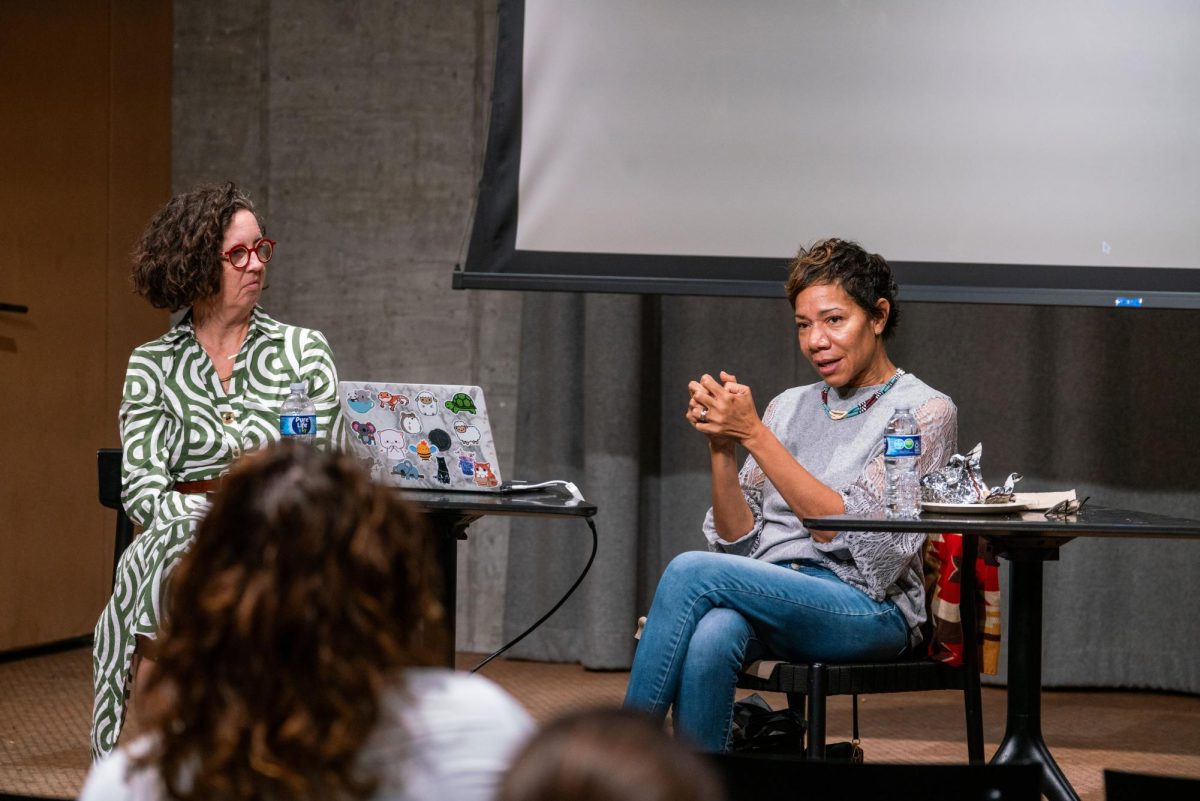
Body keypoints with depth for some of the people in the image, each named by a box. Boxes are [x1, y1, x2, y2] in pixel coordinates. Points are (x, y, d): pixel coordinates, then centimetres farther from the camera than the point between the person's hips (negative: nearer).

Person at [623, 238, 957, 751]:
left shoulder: (925, 411, 2)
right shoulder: (790, 407, 20)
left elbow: (856, 535, -12)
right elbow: (736, 541, 14)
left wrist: (754, 435, -14)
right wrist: (721, 446, -2)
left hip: (868, 611, -4)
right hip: (770, 599, 4)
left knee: (692, 571, -28)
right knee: (711, 635, -35)